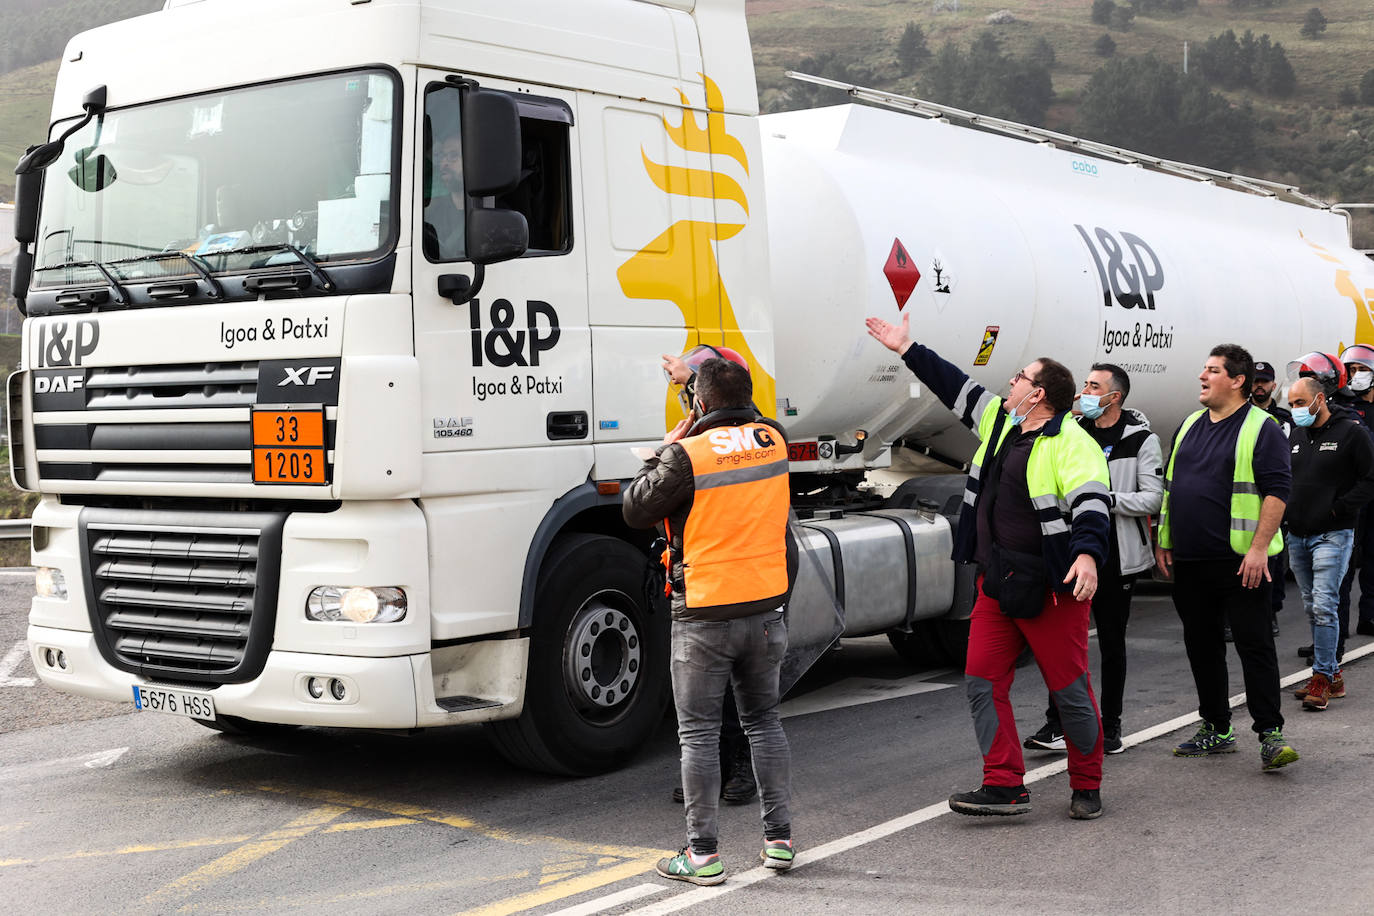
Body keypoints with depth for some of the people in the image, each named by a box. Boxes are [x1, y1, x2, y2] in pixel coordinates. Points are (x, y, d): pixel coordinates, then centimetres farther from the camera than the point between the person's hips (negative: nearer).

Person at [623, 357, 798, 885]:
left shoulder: (688, 455, -16)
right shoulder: (773, 441, 1)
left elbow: (635, 511, -7)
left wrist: (663, 453, 3)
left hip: (704, 616, -5)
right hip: (767, 609, 5)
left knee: (699, 733, 4)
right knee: (764, 721, 17)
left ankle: (703, 855, 7)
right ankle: (779, 839, 20)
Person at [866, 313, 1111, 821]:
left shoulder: (1070, 441, -12)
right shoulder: (1000, 424, 12)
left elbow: (1090, 502, -24)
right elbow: (955, 387, 23)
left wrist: (1087, 554, -40)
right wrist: (907, 350, 25)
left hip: (1051, 588, -8)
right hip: (996, 584, 8)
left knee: (1070, 689, 3)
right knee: (984, 682, 4)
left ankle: (1087, 787, 19)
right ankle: (1005, 786, 9)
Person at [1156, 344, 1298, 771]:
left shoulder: (1262, 429, -6)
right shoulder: (1189, 426, 15)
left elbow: (1277, 491, -12)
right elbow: (1169, 487, 20)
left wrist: (1259, 548, -20)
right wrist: (1163, 542, 13)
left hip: (1239, 562, -7)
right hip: (1189, 561, 7)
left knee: (1254, 645, -5)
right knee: (1201, 646, 12)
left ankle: (1270, 735, -1)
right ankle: (1215, 730, 22)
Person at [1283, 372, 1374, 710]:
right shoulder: (1296, 435, 13)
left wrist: (1339, 508, -13)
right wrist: (1287, 511, 6)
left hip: (1332, 536, -7)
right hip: (1297, 536, 7)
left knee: (1324, 607, -12)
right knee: (1311, 607, 10)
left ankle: (1321, 677, -7)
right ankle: (1333, 676, 19)